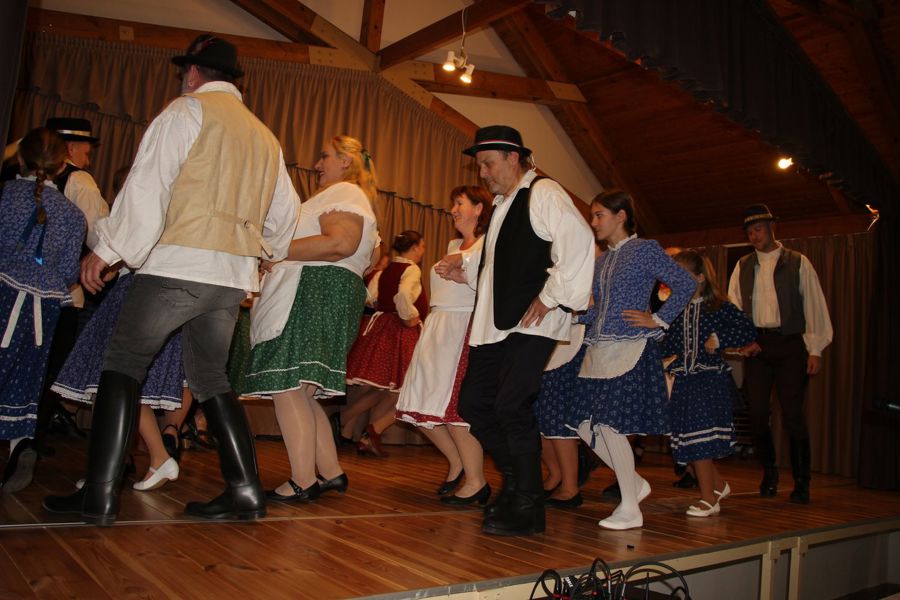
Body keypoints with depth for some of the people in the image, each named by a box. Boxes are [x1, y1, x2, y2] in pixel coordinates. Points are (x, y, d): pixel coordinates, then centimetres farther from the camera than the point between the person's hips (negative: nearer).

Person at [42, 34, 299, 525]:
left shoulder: (187, 110, 1)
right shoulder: (263, 135, 21)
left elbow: (148, 182, -8)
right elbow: (284, 211, 23)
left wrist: (108, 249, -5)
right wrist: (268, 249, 40)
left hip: (177, 263, -6)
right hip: (234, 274, 6)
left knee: (123, 365, 2)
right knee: (210, 377, 13)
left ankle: (99, 494, -2)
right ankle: (245, 491, 9)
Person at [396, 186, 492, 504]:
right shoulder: (452, 246, 22)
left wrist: (465, 275, -23)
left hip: (465, 328, -9)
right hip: (436, 328, 9)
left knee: (452, 409, -12)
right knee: (420, 408, 7)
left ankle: (476, 482, 2)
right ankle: (457, 463, 26)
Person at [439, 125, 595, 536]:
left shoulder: (543, 193, -5)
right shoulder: (503, 204, 23)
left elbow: (578, 242, -19)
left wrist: (552, 296, -19)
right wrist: (463, 265, 15)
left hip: (531, 323, -9)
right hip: (494, 323, 10)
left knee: (511, 406, -14)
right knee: (473, 403, 8)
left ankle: (527, 508, 2)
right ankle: (515, 484, 24)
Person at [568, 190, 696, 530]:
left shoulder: (645, 250, -2)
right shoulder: (601, 260, 18)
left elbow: (686, 284, -7)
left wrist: (659, 320, -9)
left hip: (630, 349, -8)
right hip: (598, 350, 8)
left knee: (609, 423, -11)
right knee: (584, 425, 2)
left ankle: (630, 509, 4)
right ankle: (635, 483, 21)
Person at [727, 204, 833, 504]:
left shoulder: (798, 263, 4)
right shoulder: (743, 267, 12)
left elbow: (814, 305, 2)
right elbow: (733, 308, 9)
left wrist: (815, 349, -4)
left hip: (790, 344, -3)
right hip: (756, 345, 3)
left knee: (793, 413, -7)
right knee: (757, 412, 0)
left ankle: (801, 482, 6)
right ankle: (769, 473, 20)